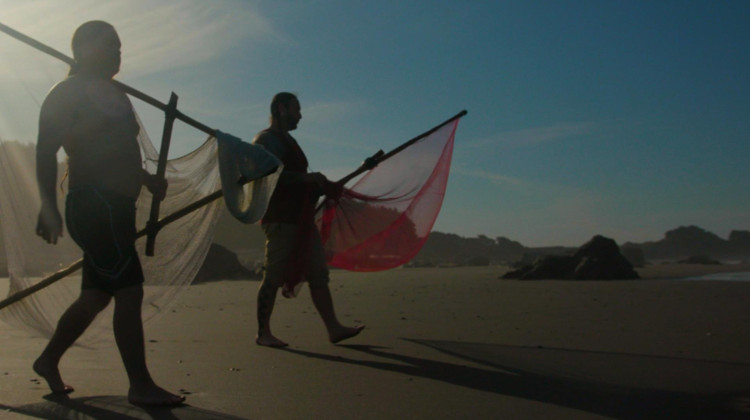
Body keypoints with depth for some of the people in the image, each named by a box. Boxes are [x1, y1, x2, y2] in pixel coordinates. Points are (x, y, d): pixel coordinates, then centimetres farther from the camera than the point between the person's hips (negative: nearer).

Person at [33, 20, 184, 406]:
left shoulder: (114, 95, 21)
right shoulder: (69, 92, -5)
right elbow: (46, 151, -13)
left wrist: (146, 178, 16)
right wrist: (48, 206, -22)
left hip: (116, 208, 9)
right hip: (94, 204, -9)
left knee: (95, 297, 16)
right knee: (130, 293, -11)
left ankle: (48, 361, 32)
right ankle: (141, 386, -4)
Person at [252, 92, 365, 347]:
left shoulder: (287, 141, 24)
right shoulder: (266, 140, -6)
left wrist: (324, 187, 15)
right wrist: (306, 178, -22)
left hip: (301, 219, 9)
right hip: (281, 219, -9)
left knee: (318, 274, 4)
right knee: (273, 278, -5)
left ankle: (333, 328, 6)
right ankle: (263, 333, 4)